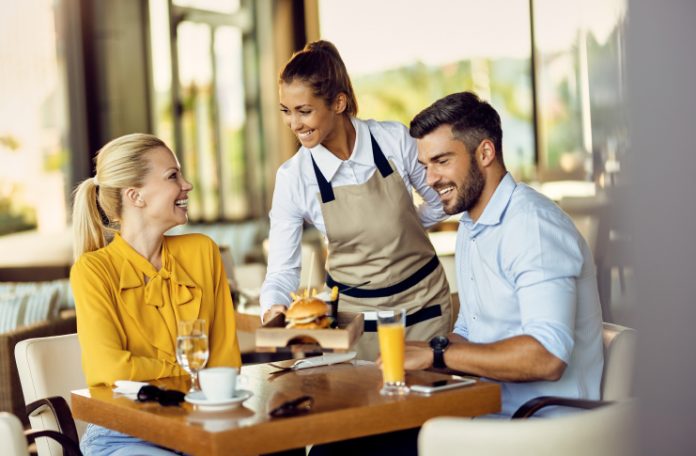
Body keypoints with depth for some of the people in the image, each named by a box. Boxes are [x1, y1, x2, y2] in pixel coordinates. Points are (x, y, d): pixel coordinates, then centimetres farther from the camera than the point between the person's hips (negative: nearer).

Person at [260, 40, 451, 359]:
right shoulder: (293, 178, -13)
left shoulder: (395, 140, -14)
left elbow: (440, 200, 4)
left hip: (423, 300, 1)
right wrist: (273, 307, -30)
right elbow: (282, 270, -12)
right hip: (353, 311, 0)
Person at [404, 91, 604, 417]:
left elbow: (546, 357, -26)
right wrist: (411, 353, 2)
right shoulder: (469, 229, 16)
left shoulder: (533, 223, -16)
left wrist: (435, 354, -20)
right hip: (490, 409, 9)